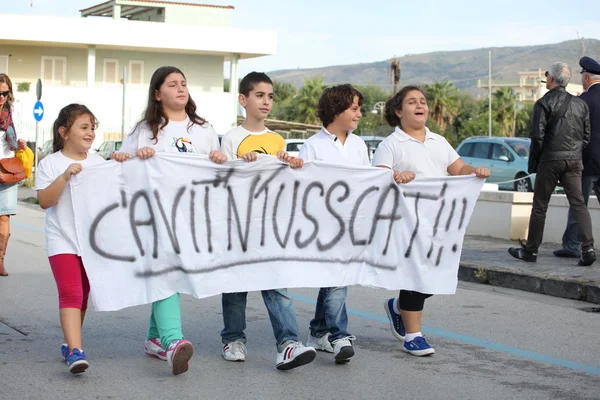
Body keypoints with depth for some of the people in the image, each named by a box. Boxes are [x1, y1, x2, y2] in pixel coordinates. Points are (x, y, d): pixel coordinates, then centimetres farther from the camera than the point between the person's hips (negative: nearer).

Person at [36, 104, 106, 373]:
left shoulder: (98, 163, 10)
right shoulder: (51, 163, -3)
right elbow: (44, 201, -12)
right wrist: (65, 176, -22)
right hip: (63, 241, -5)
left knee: (82, 295, 12)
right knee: (70, 294, -15)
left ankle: (70, 344, 27)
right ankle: (75, 351, -21)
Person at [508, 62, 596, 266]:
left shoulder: (544, 103, -7)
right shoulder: (580, 104, 10)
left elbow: (537, 135, -13)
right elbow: (586, 136, 11)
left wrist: (533, 162, -2)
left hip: (551, 160, -4)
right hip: (574, 160, 5)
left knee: (540, 205, 5)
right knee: (578, 203, 2)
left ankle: (530, 250, 13)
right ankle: (588, 248, -11)